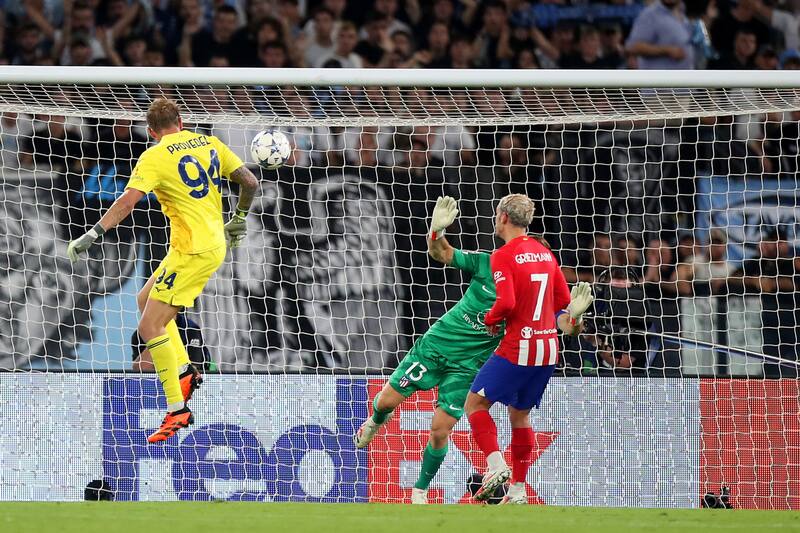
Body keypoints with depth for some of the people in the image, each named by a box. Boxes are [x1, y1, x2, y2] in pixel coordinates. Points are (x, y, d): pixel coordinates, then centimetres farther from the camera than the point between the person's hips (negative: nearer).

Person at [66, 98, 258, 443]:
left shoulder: (155, 157, -10)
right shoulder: (209, 143, 8)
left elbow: (127, 201, -22)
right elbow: (250, 182, 9)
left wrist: (91, 235, -23)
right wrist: (238, 219, 26)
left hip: (192, 252, -8)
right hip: (215, 244, 8)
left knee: (149, 327, -7)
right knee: (145, 299, 23)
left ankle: (177, 411, -10)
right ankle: (184, 371, 17)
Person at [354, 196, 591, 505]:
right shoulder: (486, 263, -9)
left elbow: (566, 329, -16)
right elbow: (440, 253, -9)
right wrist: (437, 231, -30)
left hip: (468, 366, -1)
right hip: (436, 344, 1)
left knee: (440, 429, -7)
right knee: (388, 399, 3)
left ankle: (420, 491, 16)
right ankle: (377, 420, 43)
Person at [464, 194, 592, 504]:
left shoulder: (503, 256, -11)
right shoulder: (545, 253, 11)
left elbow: (507, 302, -22)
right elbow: (564, 301, 13)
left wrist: (490, 320, -4)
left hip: (518, 349, -7)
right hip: (548, 349, 7)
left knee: (475, 403, 3)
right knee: (519, 415, 17)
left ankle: (496, 465, -15)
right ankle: (518, 490, 16)